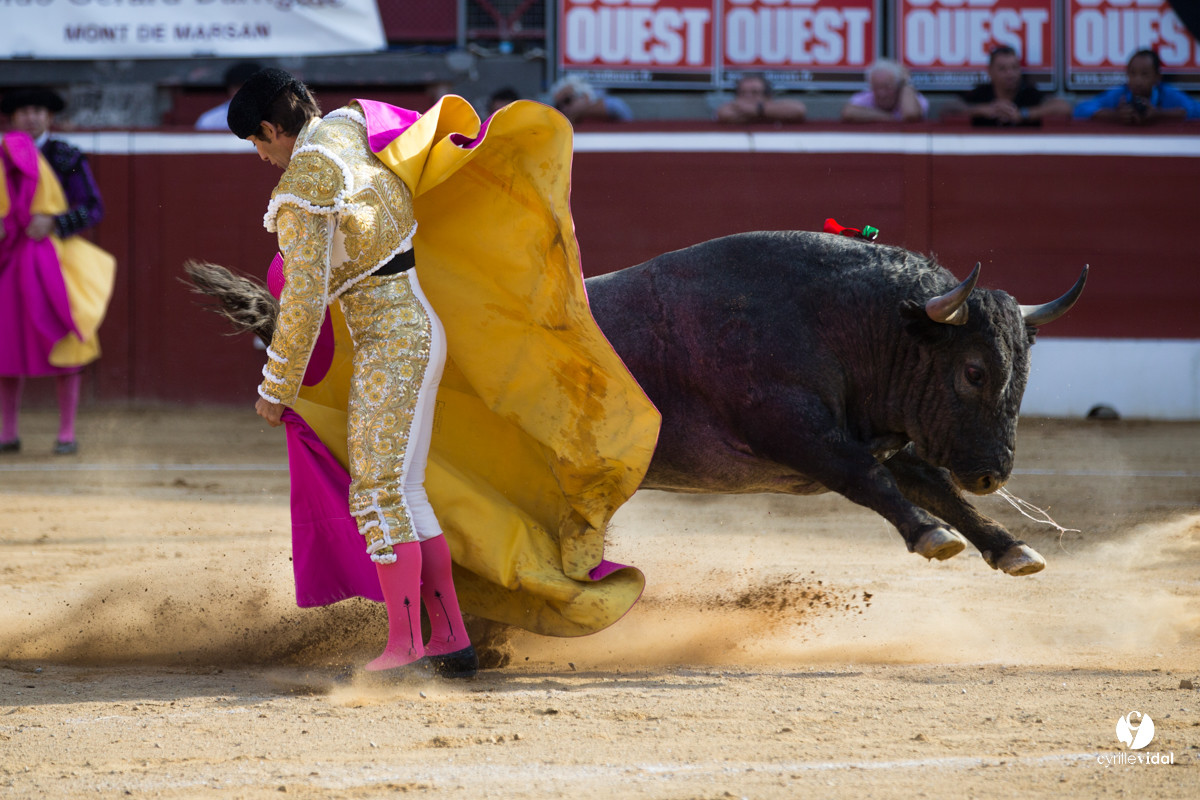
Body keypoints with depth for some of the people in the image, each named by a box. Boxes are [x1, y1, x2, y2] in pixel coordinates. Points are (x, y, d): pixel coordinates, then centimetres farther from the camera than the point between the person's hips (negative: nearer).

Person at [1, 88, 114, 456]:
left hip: (55, 257, -2)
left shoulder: (69, 159, 1)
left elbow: (93, 208, -4)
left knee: (63, 346, -4)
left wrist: (53, 223, -19)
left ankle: (67, 434, 1)